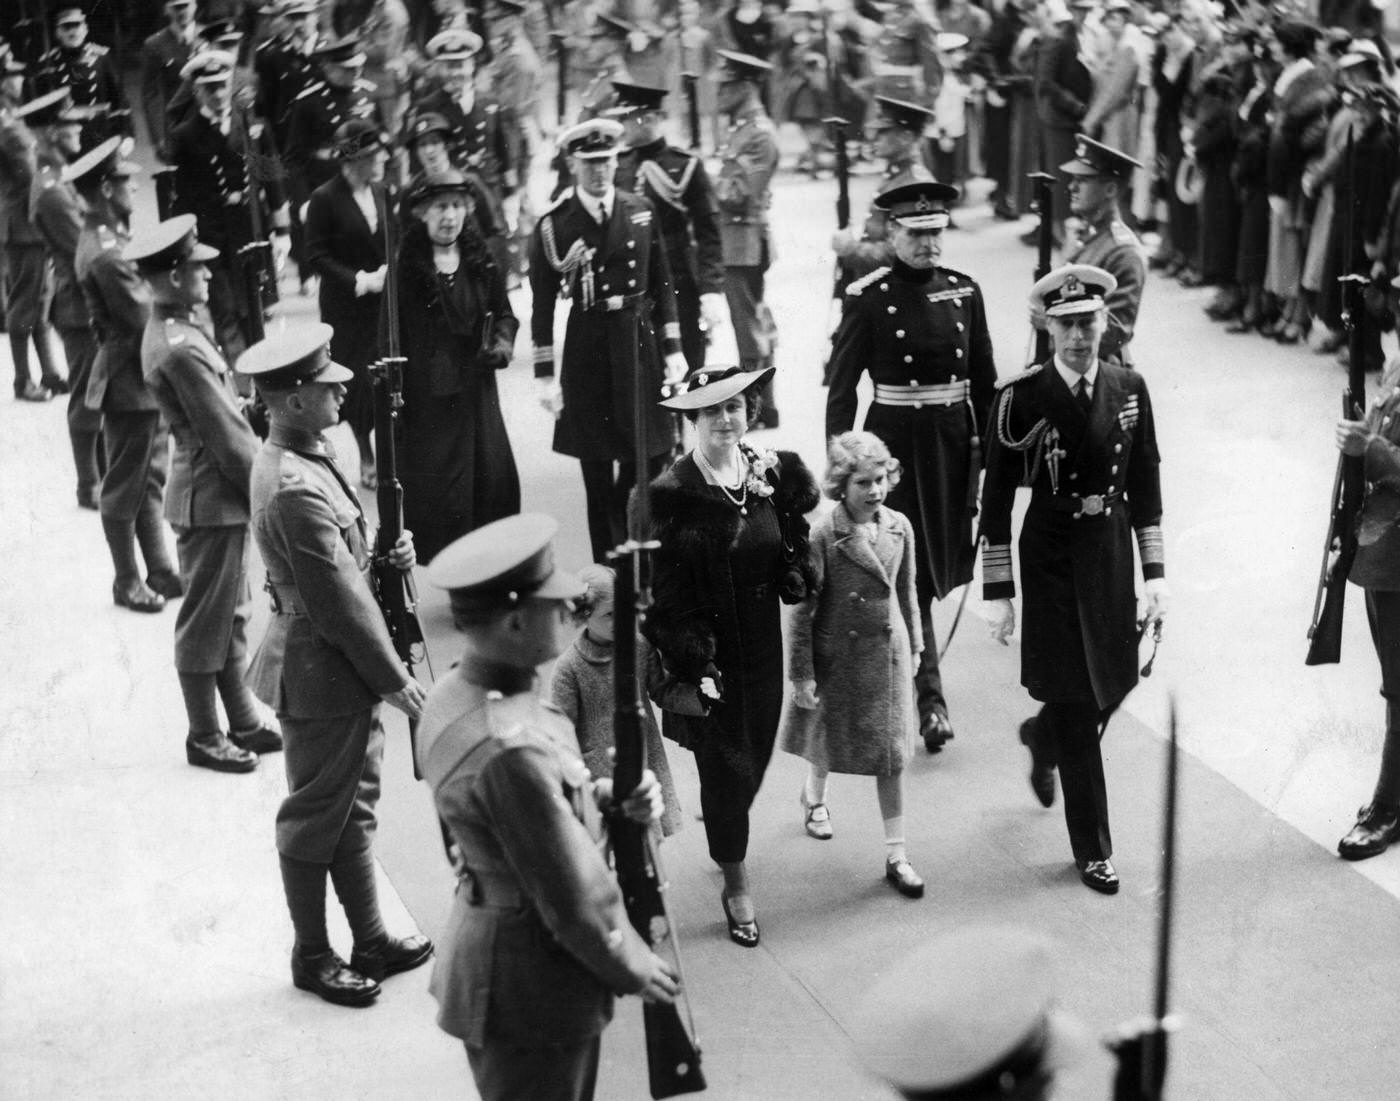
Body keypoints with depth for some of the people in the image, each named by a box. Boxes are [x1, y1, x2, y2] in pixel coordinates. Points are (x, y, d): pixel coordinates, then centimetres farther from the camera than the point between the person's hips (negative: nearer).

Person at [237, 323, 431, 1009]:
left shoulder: (295, 459, 6)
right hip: (320, 674, -10)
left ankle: (370, 940, 31)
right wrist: (395, 680, -16)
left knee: (355, 804, 18)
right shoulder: (294, 488, -27)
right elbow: (339, 601, -24)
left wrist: (384, 552, 0)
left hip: (341, 669, 10)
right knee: (316, 817, 6)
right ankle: (312, 958, 21)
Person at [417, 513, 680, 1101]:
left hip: (487, 946, 9)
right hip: (534, 988, -9)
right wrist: (633, 968, -9)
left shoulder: (452, 695, -4)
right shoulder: (512, 749, -33)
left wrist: (606, 796, -3)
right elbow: (573, 897, -26)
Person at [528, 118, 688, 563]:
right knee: (598, 470, 3)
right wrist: (545, 376, -6)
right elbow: (542, 306, -4)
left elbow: (662, 284, 10)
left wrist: (673, 350, 6)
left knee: (652, 456, 9)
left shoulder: (641, 211, 3)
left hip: (639, 342, 4)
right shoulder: (553, 226, -7)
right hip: (588, 349, -3)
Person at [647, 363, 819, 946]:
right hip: (707, 651, -4)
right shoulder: (671, 492, -15)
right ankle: (736, 885, 20)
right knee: (725, 766, 3)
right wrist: (691, 666, -16)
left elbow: (793, 560, 8)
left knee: (754, 756, 16)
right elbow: (665, 592, -14)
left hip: (762, 645, 5)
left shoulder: (775, 473, -1)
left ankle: (723, 821, 48)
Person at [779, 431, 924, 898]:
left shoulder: (899, 527, -6)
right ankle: (814, 797, 52)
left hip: (888, 652, 3)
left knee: (891, 753, 5)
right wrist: (802, 674, -13)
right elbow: (803, 609, -15)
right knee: (829, 738, 18)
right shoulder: (823, 536, -20)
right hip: (837, 656, -3)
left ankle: (896, 854, 12)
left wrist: (914, 645, 15)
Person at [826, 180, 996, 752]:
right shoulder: (867, 298, -7)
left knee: (944, 561, 12)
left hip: (953, 441, 5)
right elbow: (842, 384, -5)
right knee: (908, 570, -5)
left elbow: (984, 378, 11)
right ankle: (930, 700, -3)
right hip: (895, 442, -5)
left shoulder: (964, 291, 5)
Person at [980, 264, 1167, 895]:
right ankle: (1092, 848, 15)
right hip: (1051, 560, -4)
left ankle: (1041, 738, 47)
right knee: (1075, 706, 1)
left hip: (1112, 557, 4)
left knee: (1113, 685, 11)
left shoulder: (1129, 389, 0)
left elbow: (1145, 484, 8)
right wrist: (998, 594, -9)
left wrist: (1154, 572, 4)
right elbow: (996, 500, -9)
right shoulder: (1021, 398, -13)